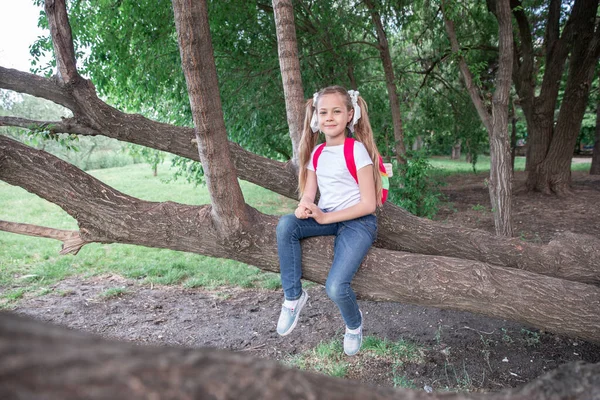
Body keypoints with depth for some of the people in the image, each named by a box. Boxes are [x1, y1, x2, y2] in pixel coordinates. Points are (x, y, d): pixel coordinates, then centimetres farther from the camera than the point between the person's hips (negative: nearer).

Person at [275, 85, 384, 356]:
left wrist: (324, 217, -18)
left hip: (359, 223, -6)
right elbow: (309, 195, 7)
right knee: (286, 225, -23)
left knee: (336, 287, -22)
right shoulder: (317, 153, 8)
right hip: (326, 218, 6)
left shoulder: (357, 150, -11)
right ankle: (293, 296, -7)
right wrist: (303, 208, -19)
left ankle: (354, 324, 16)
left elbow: (368, 204, -14)